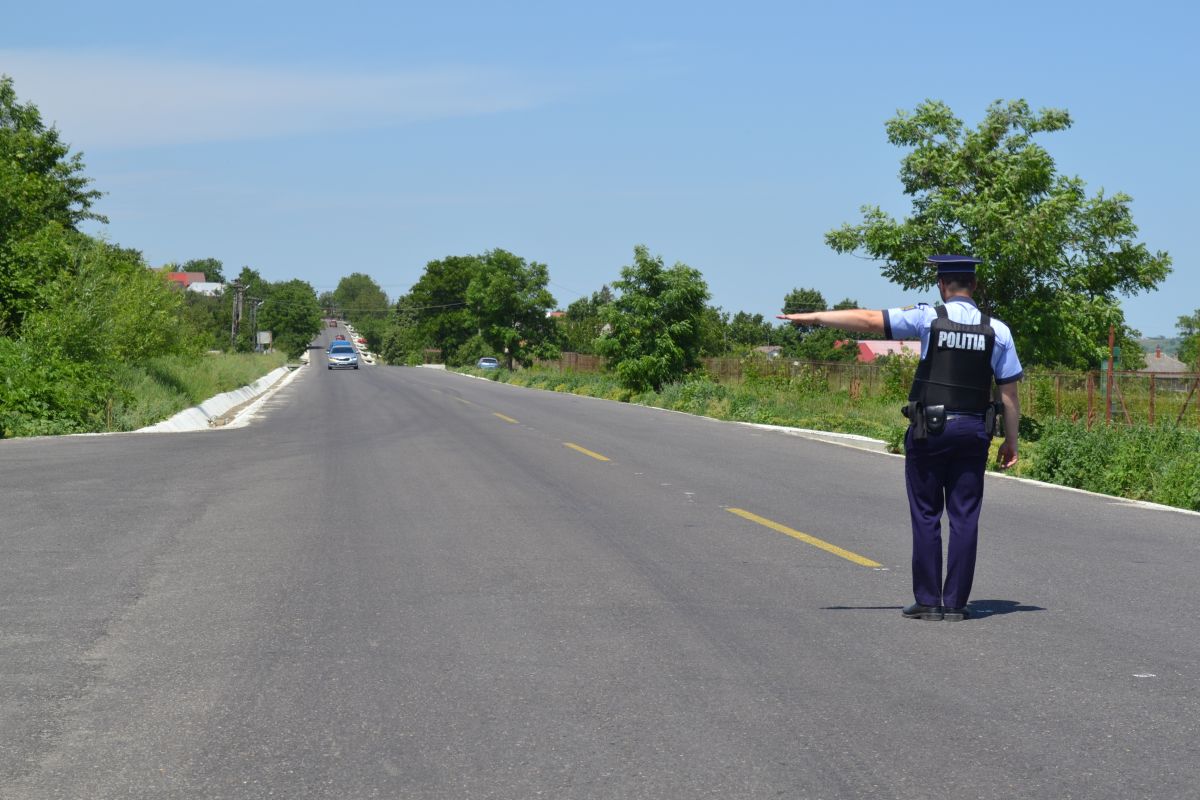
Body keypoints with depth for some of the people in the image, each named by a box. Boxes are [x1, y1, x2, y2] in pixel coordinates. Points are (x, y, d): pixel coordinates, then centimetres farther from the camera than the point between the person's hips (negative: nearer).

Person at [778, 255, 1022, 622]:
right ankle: (956, 603, 5)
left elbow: (867, 320, -5)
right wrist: (1011, 441, 11)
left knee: (926, 516, 4)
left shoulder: (929, 318, -5)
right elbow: (1009, 393, 3)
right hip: (973, 432, 2)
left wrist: (813, 317, 4)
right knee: (964, 518, 5)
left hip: (929, 430, -2)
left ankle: (927, 601, 4)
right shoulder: (997, 331, 2)